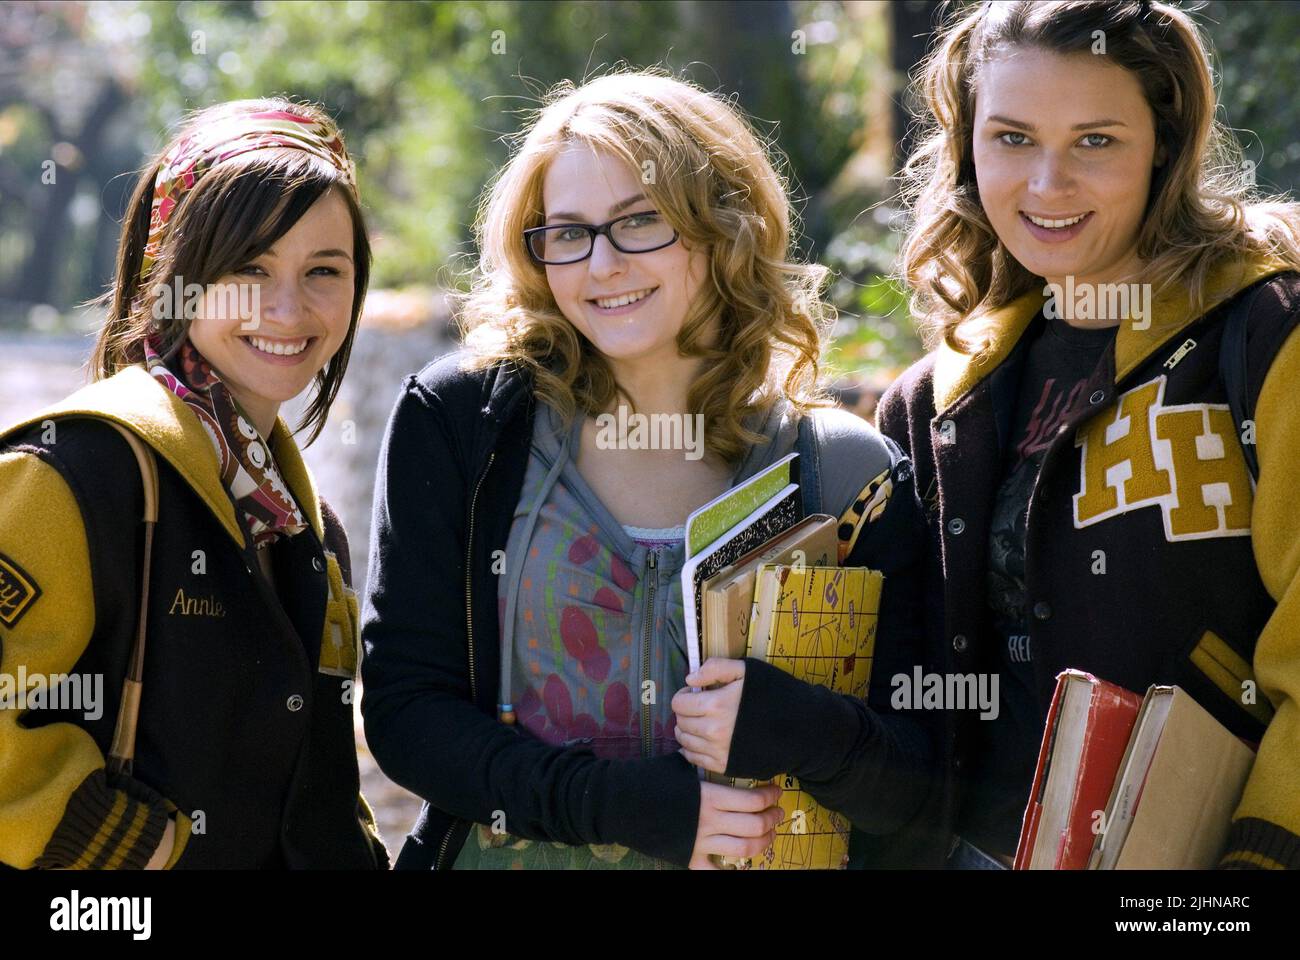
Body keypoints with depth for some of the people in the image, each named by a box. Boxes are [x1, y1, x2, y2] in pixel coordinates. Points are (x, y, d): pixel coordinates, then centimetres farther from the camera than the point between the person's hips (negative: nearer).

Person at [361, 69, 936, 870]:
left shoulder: (849, 474, -7)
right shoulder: (458, 420, -8)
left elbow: (912, 789, -6)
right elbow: (405, 709, -10)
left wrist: (797, 732, -27)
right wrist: (627, 804, -22)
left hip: (756, 854, 1)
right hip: (501, 851, 0)